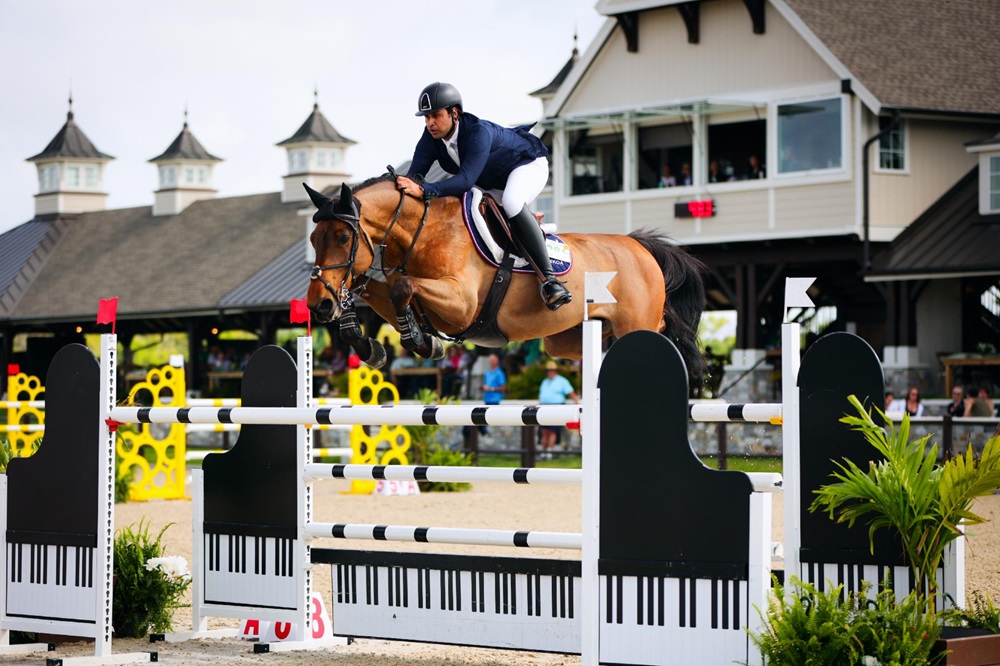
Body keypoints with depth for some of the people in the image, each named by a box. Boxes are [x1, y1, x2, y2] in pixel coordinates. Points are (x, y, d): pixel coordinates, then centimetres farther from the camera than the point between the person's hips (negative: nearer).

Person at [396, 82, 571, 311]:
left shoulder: (478, 131, -38)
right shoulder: (432, 136, -17)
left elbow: (466, 180, -48)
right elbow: (416, 173, -22)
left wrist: (423, 190, -60)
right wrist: (404, 185, -46)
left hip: (528, 165, -8)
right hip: (490, 183, 8)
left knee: (511, 202, -39)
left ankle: (549, 278, -39)